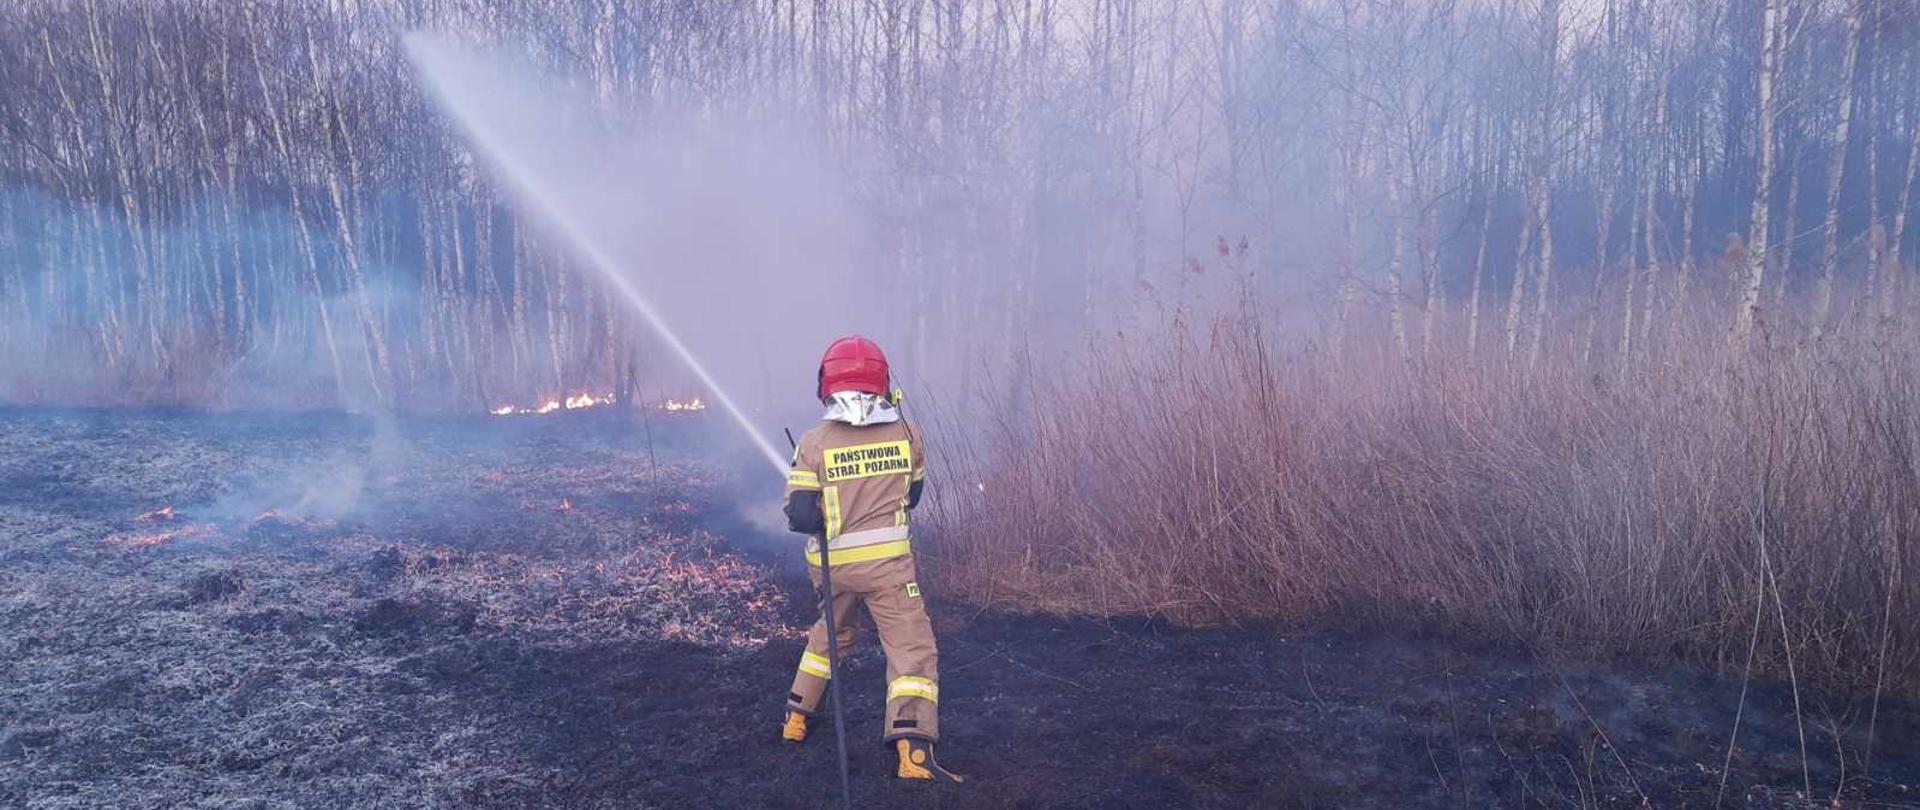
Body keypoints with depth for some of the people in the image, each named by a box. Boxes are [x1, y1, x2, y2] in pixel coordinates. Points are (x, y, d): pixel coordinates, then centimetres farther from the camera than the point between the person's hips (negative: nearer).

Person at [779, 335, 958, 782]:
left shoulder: (813, 443, -8)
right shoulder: (906, 434, -4)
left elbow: (801, 517, -10)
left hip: (832, 563, 3)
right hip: (887, 561, -3)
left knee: (830, 633, 27)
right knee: (913, 647, -1)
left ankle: (797, 716, 38)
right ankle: (912, 748, -15)